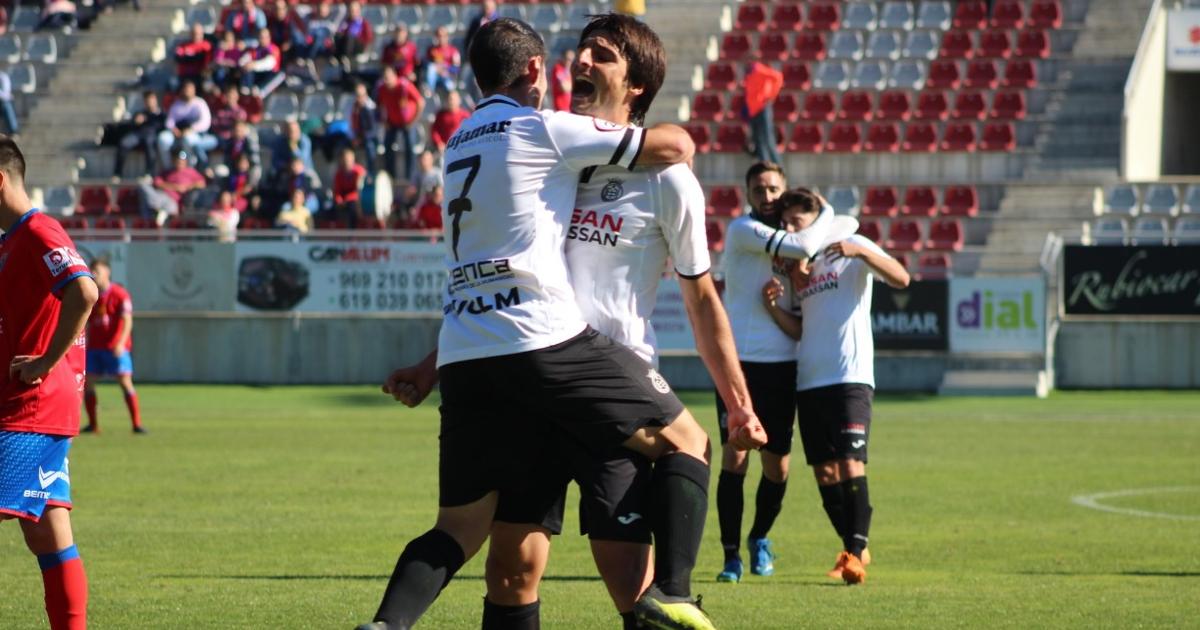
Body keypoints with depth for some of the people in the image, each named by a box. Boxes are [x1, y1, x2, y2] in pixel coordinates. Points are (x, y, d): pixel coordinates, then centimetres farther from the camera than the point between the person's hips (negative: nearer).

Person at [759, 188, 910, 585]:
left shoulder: (852, 247, 2)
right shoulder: (798, 269, 18)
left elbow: (901, 279, -12)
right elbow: (799, 331, 15)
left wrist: (861, 252, -26)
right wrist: (773, 307, -3)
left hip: (850, 377, -6)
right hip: (808, 381, 6)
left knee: (850, 463, -15)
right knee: (823, 471, 4)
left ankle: (856, 552, -17)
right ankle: (853, 550, 12)